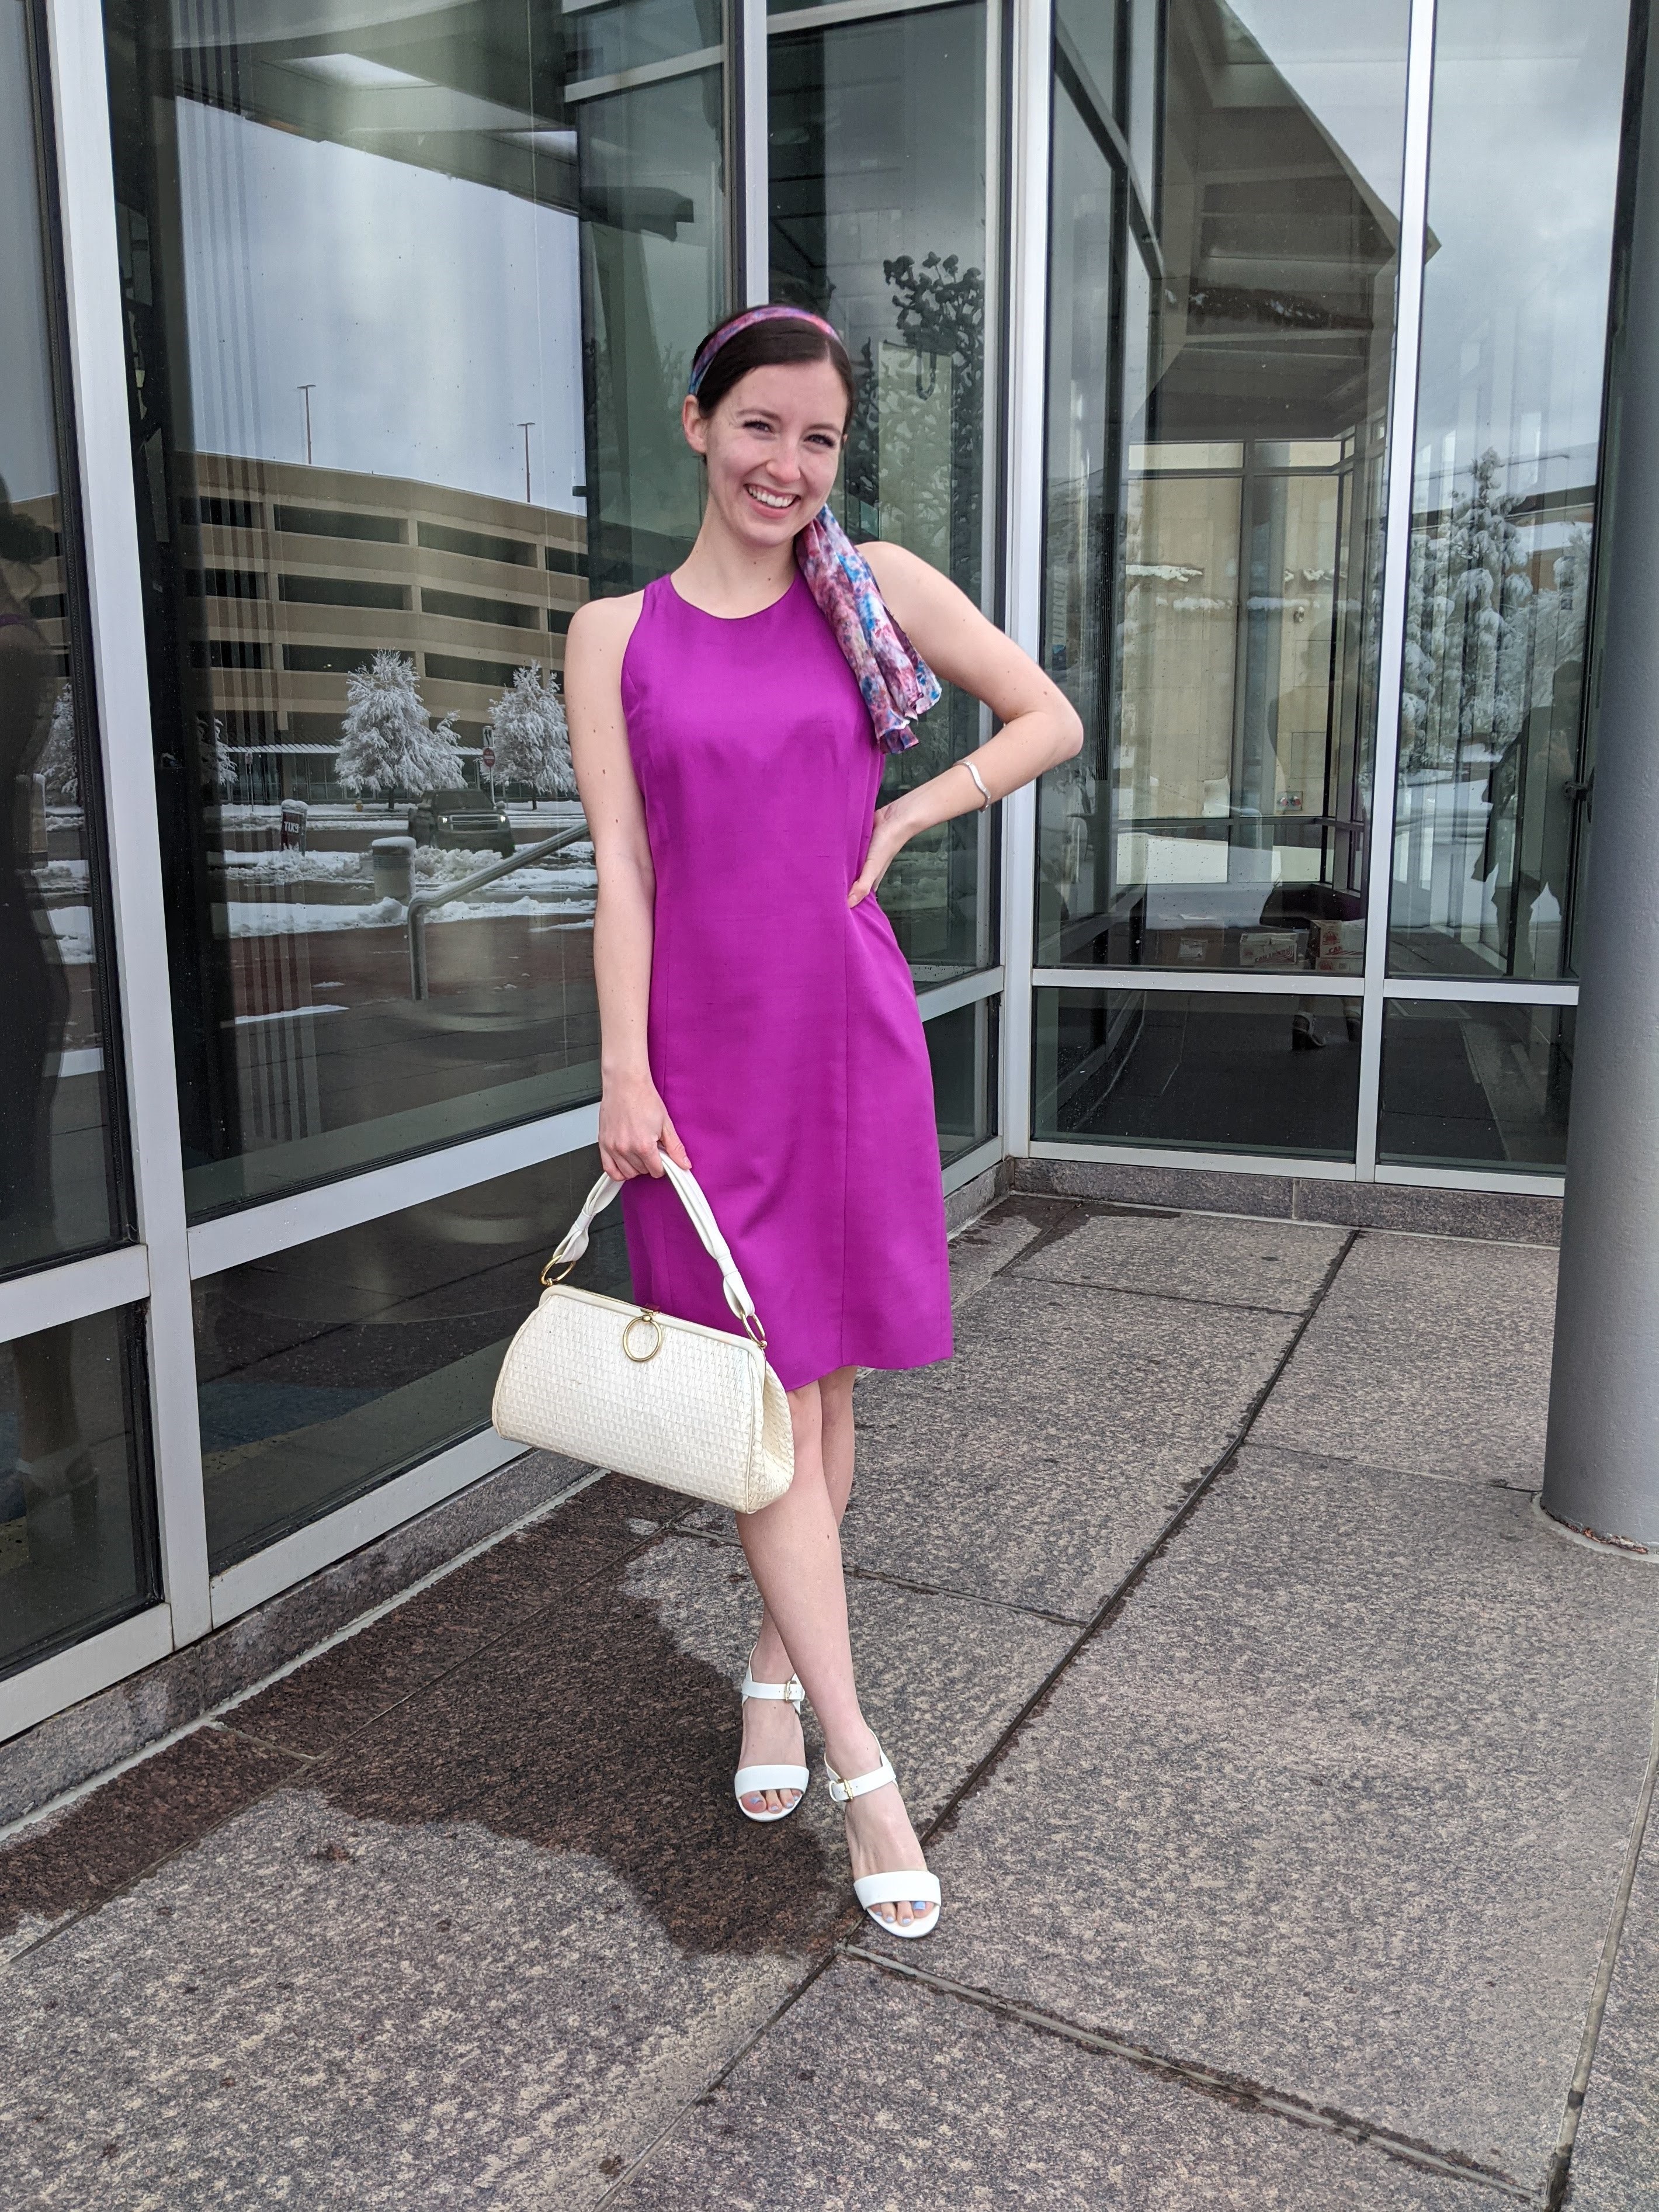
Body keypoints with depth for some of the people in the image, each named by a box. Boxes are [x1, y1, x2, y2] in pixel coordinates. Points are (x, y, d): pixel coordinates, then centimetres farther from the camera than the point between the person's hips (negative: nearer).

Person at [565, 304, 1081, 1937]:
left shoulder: (875, 586, 4)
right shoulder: (618, 635, 3)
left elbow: (1050, 719, 9)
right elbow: (620, 867, -2)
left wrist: (899, 822, -1)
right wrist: (624, 1071, -9)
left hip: (847, 1034, 1)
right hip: (702, 1050, -1)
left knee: (825, 1379, 11)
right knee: (762, 1396, -1)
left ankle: (775, 1670, 33)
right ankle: (861, 1769, 9)